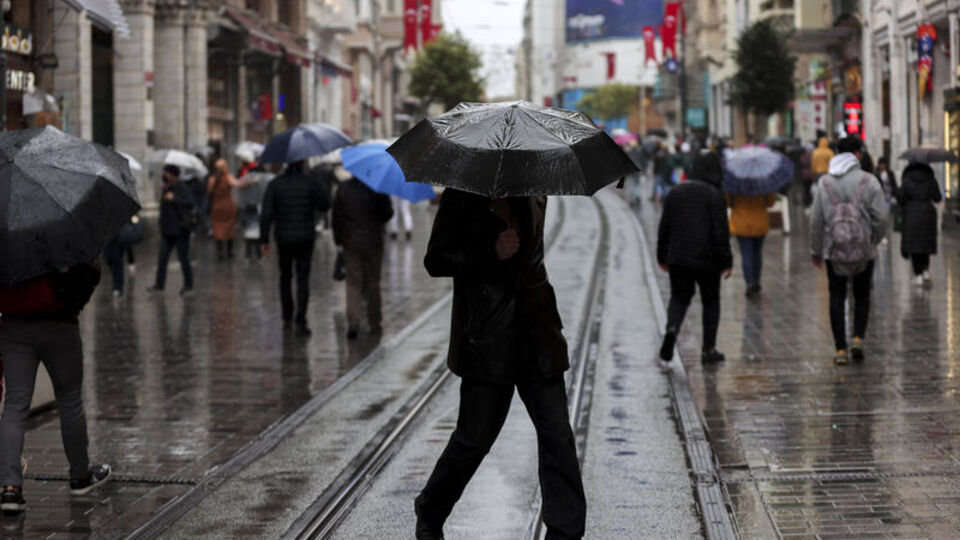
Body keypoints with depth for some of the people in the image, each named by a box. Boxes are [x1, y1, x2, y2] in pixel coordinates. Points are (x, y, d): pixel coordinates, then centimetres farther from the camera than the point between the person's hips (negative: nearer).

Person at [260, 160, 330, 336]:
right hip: (305, 238, -1)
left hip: (283, 238, 1)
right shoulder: (309, 182, -9)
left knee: (285, 277, 19)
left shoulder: (274, 184, -5)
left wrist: (264, 240, -5)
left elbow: (266, 214, -11)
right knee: (303, 280, 1)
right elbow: (324, 205, 0)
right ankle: (301, 323, -9)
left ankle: (287, 320, 21)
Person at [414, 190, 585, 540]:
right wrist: (492, 253, -17)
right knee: (475, 437, 2)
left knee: (557, 435, -2)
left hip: (534, 331, 5)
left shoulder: (533, 194, 9)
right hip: (486, 339, -5)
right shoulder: (464, 197, -6)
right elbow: (435, 261, -10)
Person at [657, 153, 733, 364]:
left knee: (679, 297, 14)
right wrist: (726, 262, -8)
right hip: (706, 260, -3)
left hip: (678, 258, 3)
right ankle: (708, 349, 13)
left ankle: (672, 328, -17)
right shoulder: (714, 195, -10)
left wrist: (663, 257, 17)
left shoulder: (676, 192, 6)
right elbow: (720, 231, -13)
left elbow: (664, 227, 9)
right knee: (711, 301, 13)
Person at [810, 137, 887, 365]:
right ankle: (858, 337, -2)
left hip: (833, 249, 1)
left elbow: (816, 220, 0)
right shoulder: (869, 181, -6)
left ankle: (840, 349, 4)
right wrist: (875, 239, 10)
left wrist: (816, 250, 10)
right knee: (862, 295, 15)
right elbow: (880, 216, -9)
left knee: (837, 297, 7)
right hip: (864, 248, -1)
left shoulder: (824, 182, 0)